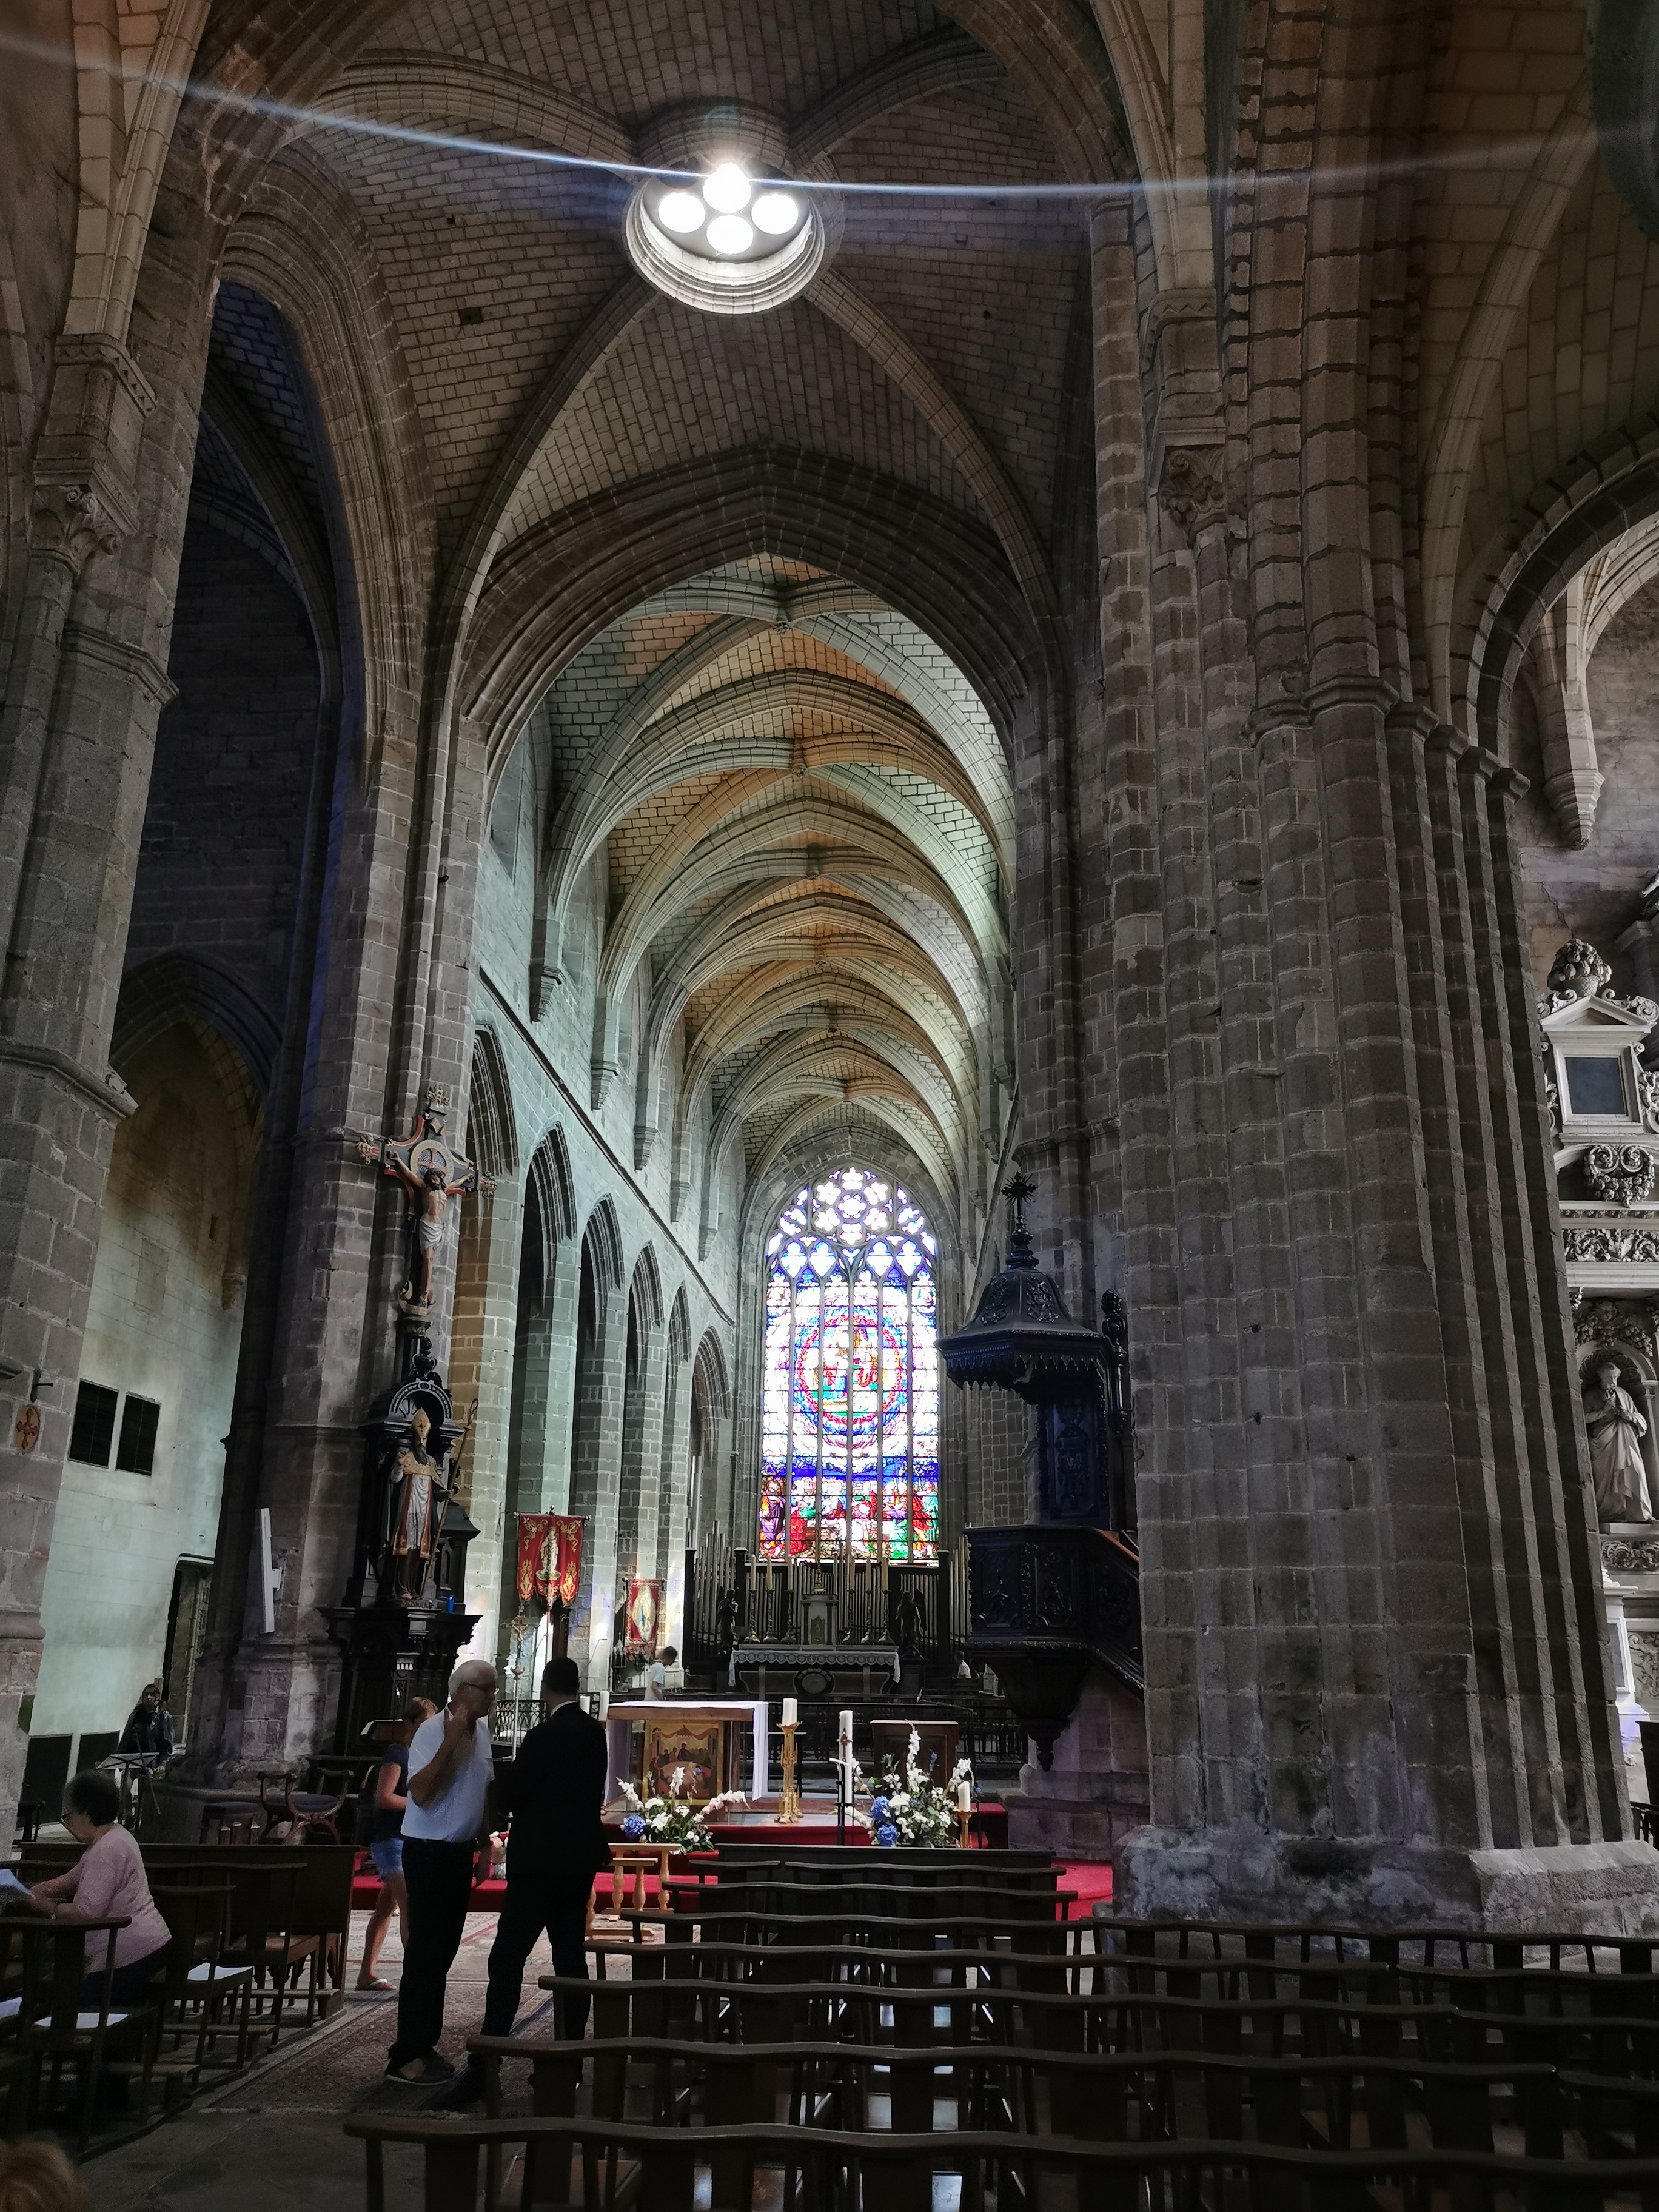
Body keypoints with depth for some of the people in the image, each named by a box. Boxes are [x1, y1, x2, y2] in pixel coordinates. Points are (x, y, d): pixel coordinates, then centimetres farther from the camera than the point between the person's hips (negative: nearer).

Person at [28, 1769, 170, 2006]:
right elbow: (75, 1878, 27)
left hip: (130, 1952, -11)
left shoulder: (106, 1850, -18)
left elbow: (87, 1911, -21)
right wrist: (40, 1890, 13)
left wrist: (50, 1907, -6)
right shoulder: (114, 1836, 16)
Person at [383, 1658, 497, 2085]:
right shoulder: (433, 1731, -18)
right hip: (429, 1852, -8)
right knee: (424, 1953, -4)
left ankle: (425, 2045, 22)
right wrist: (451, 1740, -34)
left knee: (444, 1951, 13)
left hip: (460, 1851, 8)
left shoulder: (482, 1731, 7)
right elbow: (419, 1793, -29)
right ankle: (405, 2057, 4)